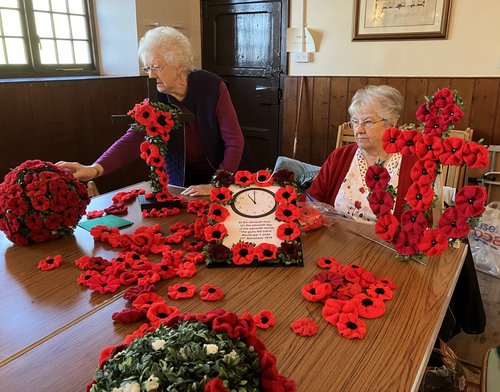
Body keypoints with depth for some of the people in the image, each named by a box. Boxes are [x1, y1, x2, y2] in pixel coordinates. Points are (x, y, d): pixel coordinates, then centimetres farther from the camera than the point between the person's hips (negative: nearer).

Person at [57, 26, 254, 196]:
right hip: (184, 182, 2)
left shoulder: (212, 87, -16)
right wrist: (95, 169, -40)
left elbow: (234, 142, -16)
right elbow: (133, 138, -24)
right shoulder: (155, 100, -9)